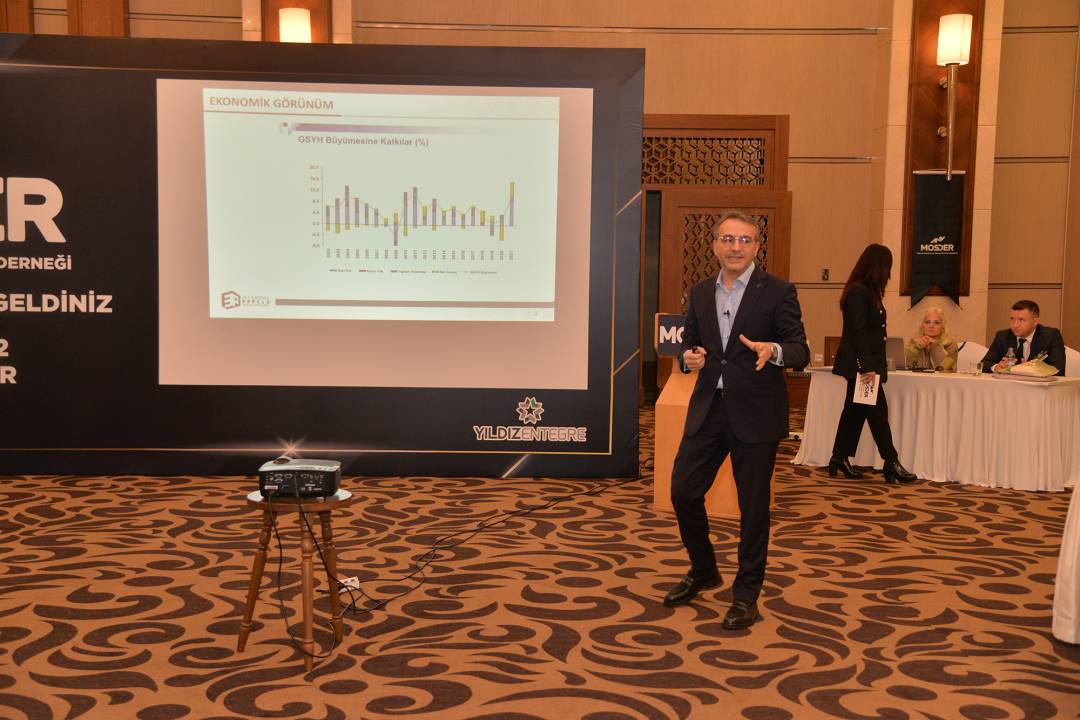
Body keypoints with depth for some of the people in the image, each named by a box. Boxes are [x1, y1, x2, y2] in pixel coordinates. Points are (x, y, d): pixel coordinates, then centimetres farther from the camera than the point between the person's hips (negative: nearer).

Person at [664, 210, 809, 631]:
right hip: (708, 408, 5)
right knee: (683, 491, 6)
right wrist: (690, 357, -8)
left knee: (753, 506, 5)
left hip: (755, 412, -4)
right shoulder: (700, 293, 10)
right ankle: (703, 572, 30)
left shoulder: (778, 292, -5)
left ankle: (746, 595, 20)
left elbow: (801, 352, -8)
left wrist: (773, 351, -29)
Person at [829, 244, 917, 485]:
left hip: (864, 365, 10)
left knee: (855, 411, 12)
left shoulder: (866, 291, 15)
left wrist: (872, 365, 17)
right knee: (878, 412, -5)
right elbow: (858, 332, -20)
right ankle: (891, 463, 1)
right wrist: (867, 367, -23)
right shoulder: (858, 292, -15)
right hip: (859, 365, -10)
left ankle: (840, 461, 17)